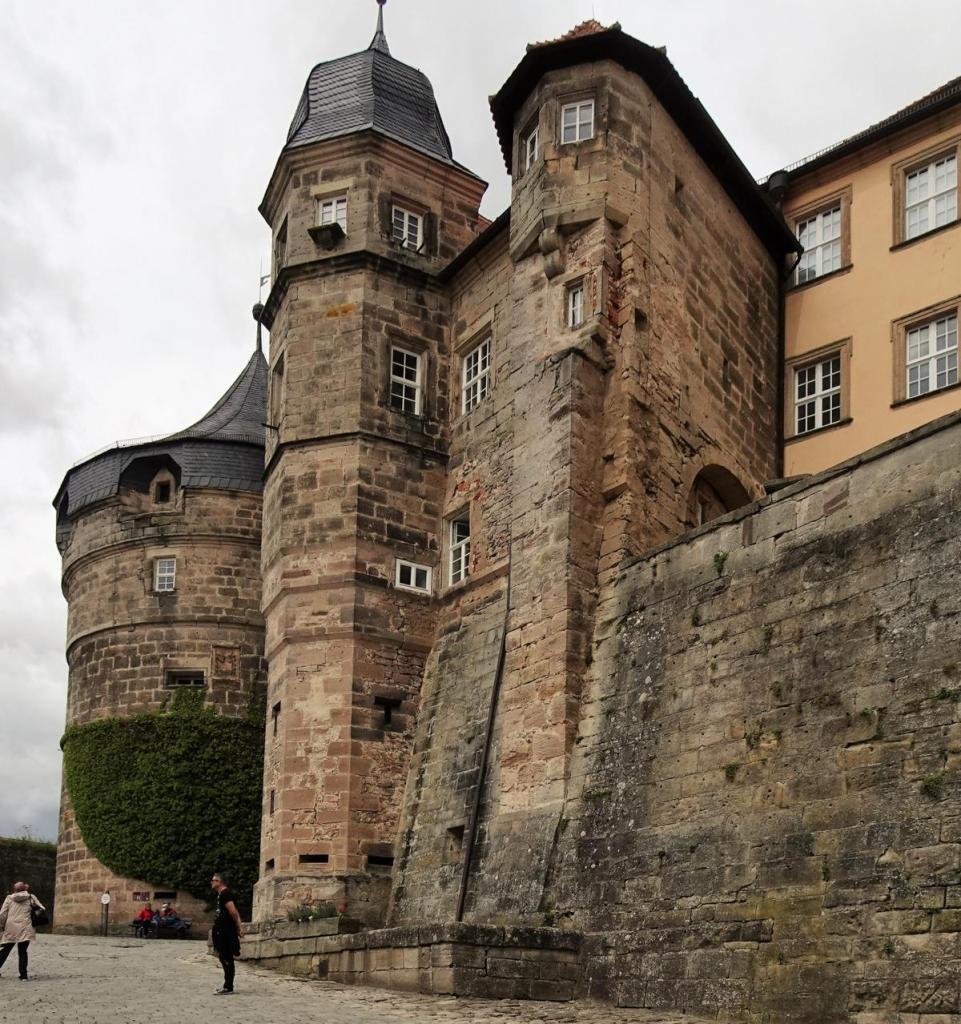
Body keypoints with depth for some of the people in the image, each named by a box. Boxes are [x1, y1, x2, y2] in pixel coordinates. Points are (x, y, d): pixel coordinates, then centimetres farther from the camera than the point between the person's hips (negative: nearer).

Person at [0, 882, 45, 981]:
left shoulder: (9, 898, 8)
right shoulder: (30, 897, 6)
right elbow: (41, 908, 5)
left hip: (10, 929, 1)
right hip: (24, 929, -1)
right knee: (22, 952, 4)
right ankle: (23, 975, 0)